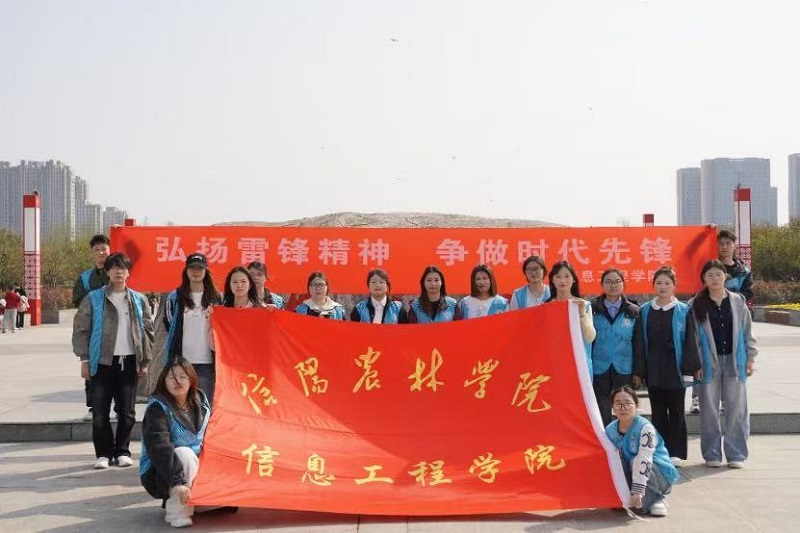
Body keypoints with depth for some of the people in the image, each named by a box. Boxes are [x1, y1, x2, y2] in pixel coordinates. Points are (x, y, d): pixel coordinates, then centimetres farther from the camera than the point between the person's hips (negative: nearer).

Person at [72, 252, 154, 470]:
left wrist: (145, 361, 6)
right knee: (100, 411, 0)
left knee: (127, 411, 5)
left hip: (129, 362, 2)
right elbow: (81, 330, 2)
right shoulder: (94, 299, 3)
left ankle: (122, 451, 17)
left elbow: (147, 331, 11)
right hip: (102, 361, -1)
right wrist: (84, 360, -4)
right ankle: (103, 453, 12)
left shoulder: (139, 300, 9)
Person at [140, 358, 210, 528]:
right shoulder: (157, 408, -19)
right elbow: (159, 449, -31)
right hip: (159, 474, -6)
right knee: (185, 454, -35)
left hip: (195, 467, 6)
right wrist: (177, 482, -41)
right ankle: (177, 511, -24)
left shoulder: (200, 402, 0)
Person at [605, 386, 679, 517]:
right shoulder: (610, 430, -5)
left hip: (660, 473, -4)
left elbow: (644, 460, -33)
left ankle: (657, 499, -12)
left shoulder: (645, 427, -24)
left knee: (635, 461, -34)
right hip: (631, 473, 4)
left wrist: (638, 491, -40)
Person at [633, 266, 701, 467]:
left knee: (676, 412, 4)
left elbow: (689, 341, -1)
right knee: (658, 412, 8)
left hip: (675, 369, -2)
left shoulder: (683, 311, 0)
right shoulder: (645, 311, 6)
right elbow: (639, 343, 6)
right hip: (653, 370, 2)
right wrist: (638, 371, 2)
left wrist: (690, 368, -8)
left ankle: (676, 453, 12)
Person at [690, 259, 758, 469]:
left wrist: (750, 359, 4)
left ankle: (736, 454, 12)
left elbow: (747, 332, 8)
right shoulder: (696, 304, 0)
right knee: (709, 409, 4)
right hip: (709, 362, -1)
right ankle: (712, 454, 14)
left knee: (737, 408, 3)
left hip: (734, 361, 1)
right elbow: (692, 336, -1)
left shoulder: (738, 301, 5)